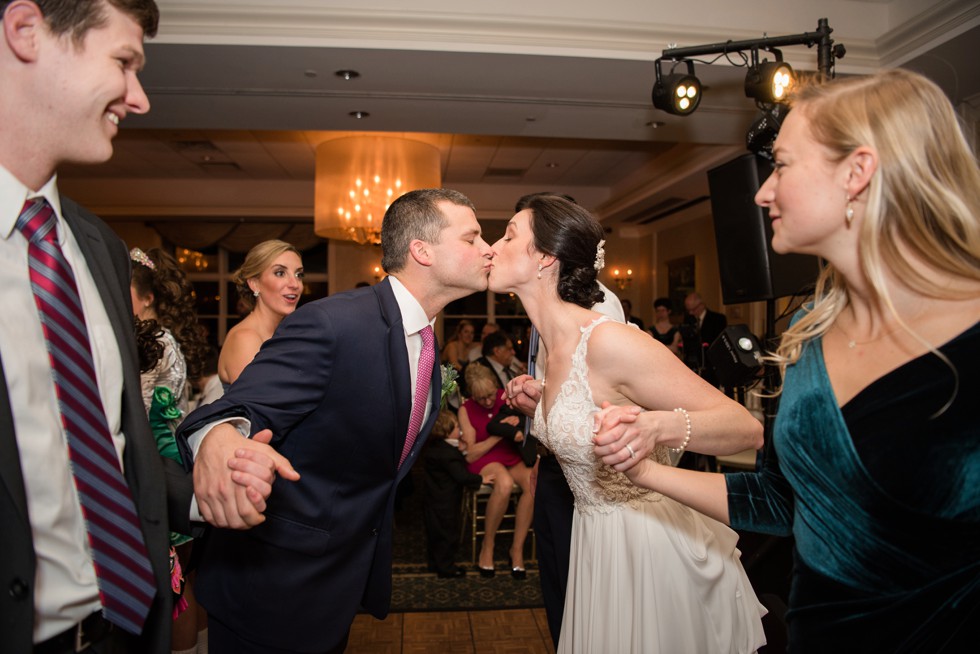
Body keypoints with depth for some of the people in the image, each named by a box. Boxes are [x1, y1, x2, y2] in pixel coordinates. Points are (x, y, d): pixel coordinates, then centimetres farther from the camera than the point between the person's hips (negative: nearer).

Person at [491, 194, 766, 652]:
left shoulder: (609, 341, -26)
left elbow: (747, 429, -25)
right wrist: (534, 405, 2)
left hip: (655, 548, -7)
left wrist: (657, 426, -42)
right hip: (597, 543, 8)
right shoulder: (554, 345, 0)